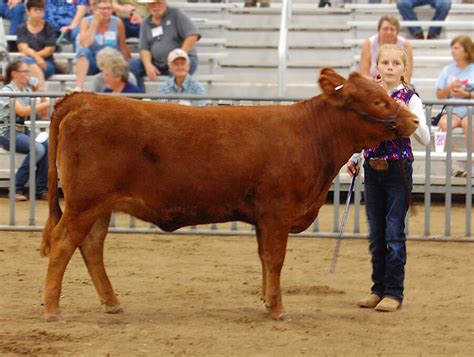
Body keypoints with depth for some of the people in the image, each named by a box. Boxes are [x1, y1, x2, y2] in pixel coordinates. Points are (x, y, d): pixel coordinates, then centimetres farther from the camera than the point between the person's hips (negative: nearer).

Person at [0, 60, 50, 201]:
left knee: (48, 145, -20)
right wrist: (46, 104, -27)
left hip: (23, 131, 7)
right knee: (38, 149, -29)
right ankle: (16, 188, -19)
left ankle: (41, 189, -15)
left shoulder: (27, 90, 12)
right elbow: (22, 111, -24)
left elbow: (43, 114, 13)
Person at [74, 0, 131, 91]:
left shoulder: (117, 22, -5)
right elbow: (84, 44, -22)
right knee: (83, 51, -33)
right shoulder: (86, 21, -6)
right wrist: (95, 22, -19)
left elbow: (123, 48, 3)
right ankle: (78, 87, -42)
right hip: (90, 63, 0)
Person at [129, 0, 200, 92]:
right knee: (132, 65, -14)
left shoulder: (176, 14, -4)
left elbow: (193, 35, -13)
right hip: (158, 63, 5)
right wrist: (148, 65, -14)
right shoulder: (146, 23, 10)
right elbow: (144, 48, 7)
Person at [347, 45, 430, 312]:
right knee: (376, 234, 10)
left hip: (398, 171, -4)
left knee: (394, 233, -3)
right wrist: (354, 158, 5)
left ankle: (394, 293, 3)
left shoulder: (410, 98, -7)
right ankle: (379, 289, 19)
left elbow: (425, 139, -14)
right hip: (372, 169, 4)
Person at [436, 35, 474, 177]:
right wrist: (450, 88, -7)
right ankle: (453, 161, -24)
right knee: (444, 123, -31)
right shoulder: (448, 70, 11)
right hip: (452, 111, 3)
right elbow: (439, 95, 11)